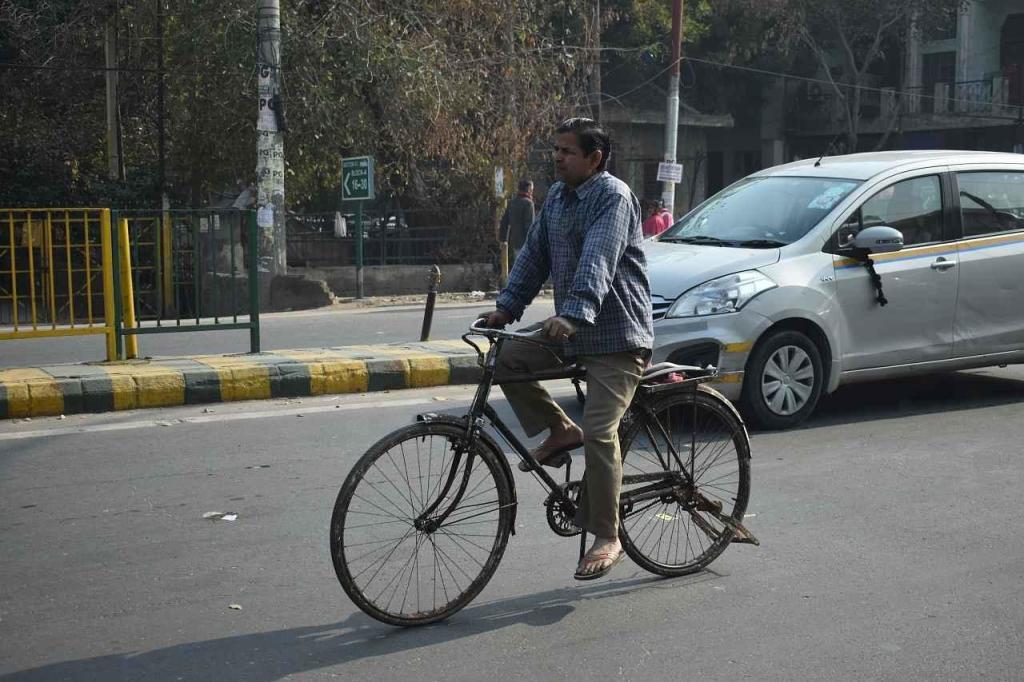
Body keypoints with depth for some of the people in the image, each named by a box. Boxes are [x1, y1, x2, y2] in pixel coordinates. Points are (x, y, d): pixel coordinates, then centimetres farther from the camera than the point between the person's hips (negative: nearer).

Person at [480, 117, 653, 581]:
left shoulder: (614, 196, -14)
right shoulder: (556, 197, 12)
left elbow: (597, 260, -28)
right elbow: (534, 255, 15)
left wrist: (574, 314, -40)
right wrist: (506, 306, 4)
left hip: (616, 336, -8)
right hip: (572, 332, 8)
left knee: (599, 430, -15)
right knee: (508, 360, -6)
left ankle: (607, 537, -5)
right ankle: (559, 431, 10)